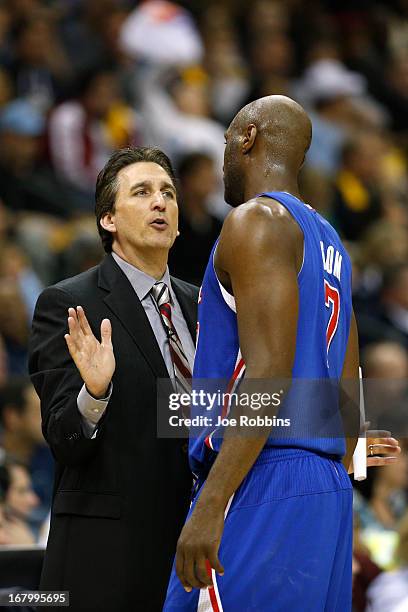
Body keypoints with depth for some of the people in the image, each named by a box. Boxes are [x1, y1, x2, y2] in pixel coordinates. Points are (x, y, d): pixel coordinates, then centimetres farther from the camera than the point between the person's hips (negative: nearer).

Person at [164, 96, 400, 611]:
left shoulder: (255, 220, -7)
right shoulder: (330, 244, 21)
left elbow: (268, 375, -18)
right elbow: (348, 396, 20)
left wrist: (209, 508, -22)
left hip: (260, 488, -9)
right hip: (329, 491, 9)